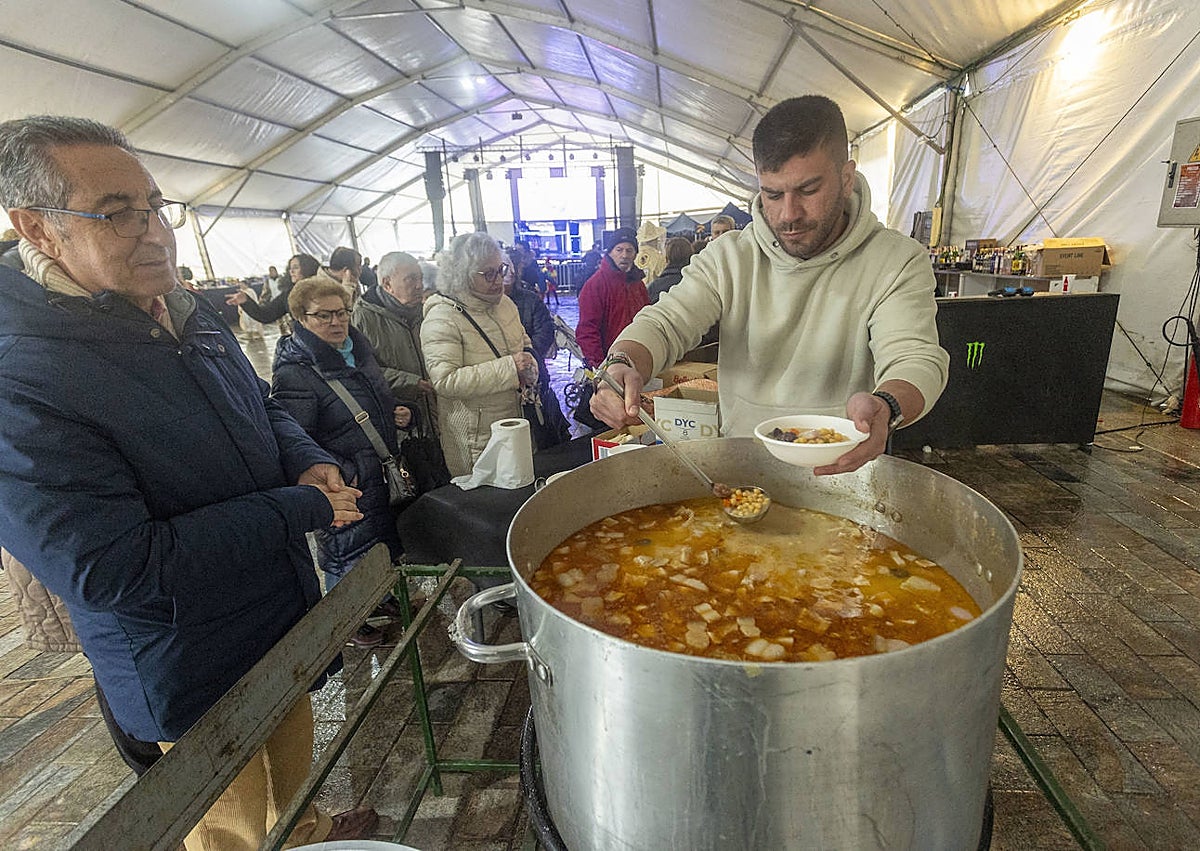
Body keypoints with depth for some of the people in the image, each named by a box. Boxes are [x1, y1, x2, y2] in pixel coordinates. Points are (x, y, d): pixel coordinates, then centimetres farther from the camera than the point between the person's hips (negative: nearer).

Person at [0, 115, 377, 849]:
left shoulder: (193, 317, 0)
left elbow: (263, 407, 14)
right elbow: (114, 570, -29)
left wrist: (308, 462, -9)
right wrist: (304, 508, -26)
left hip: (286, 613, 8)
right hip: (196, 676, -7)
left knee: (293, 746, 32)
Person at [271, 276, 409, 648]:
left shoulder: (357, 348, 5)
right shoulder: (293, 373, -21)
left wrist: (399, 413, 3)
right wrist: (342, 474, -26)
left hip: (382, 475, 8)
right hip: (347, 488, -8)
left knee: (384, 540, 24)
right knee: (348, 551, 10)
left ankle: (380, 596, 49)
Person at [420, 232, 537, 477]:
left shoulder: (505, 303, 8)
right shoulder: (442, 318, -16)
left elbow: (524, 343, 25)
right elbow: (445, 381, -25)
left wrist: (529, 365, 0)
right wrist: (508, 368, -28)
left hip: (517, 427, 7)